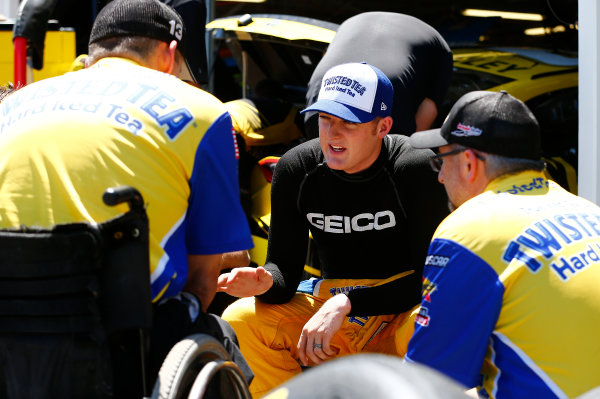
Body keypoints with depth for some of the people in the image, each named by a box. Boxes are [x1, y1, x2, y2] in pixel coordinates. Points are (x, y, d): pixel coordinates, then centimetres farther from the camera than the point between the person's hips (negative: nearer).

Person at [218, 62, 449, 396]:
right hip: (330, 303, 4)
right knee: (239, 321, -18)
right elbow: (286, 267, 0)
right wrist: (266, 283, -26)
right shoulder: (297, 168, -4)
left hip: (401, 311, -4)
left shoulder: (418, 170, -17)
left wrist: (347, 303, -27)